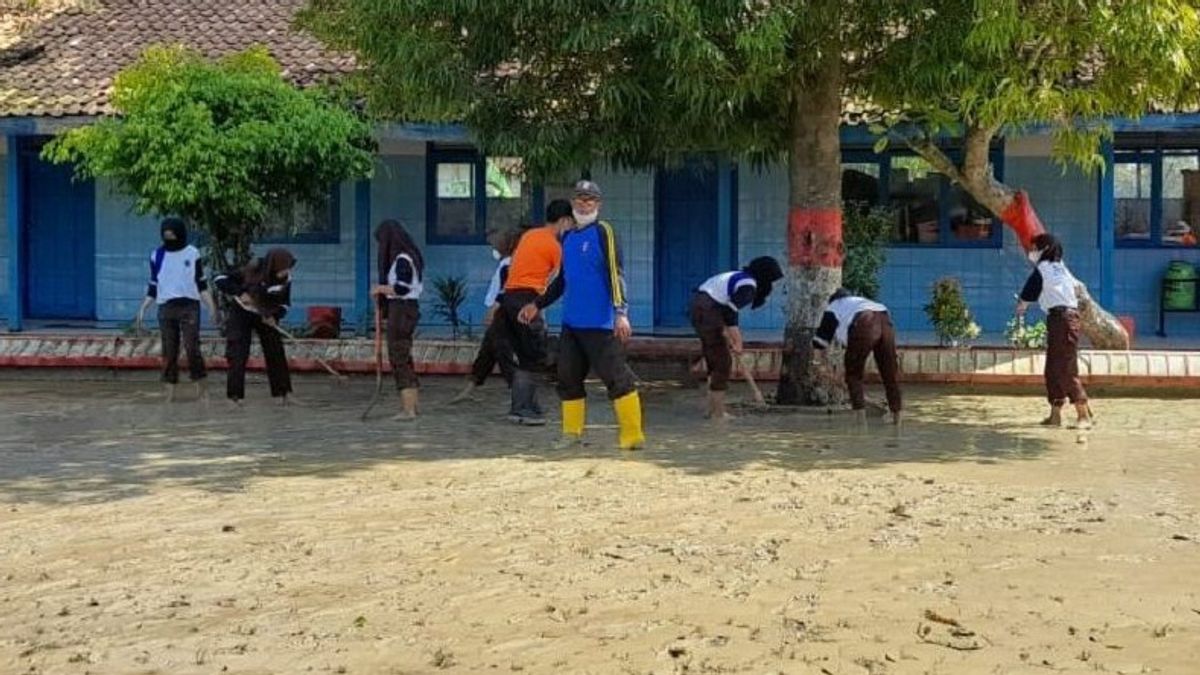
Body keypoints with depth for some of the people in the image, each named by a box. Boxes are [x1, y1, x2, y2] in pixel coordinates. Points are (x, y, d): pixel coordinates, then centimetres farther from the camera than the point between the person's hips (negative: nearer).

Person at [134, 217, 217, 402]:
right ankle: (169, 393, 1)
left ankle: (202, 389, -4)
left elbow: (201, 283, 6)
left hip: (189, 306, -2)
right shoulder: (157, 255, 9)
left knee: (192, 347, -12)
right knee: (169, 351, 0)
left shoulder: (193, 253, 4)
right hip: (166, 308, 2)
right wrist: (142, 310, 6)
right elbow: (153, 287, 13)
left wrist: (212, 306, -3)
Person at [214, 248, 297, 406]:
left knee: (276, 352, -1)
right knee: (238, 354, -10)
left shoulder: (285, 280, -17)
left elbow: (284, 304, -4)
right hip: (242, 312, -3)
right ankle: (234, 395, -3)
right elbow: (220, 280, -25)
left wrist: (274, 315, -24)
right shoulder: (252, 271, -28)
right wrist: (240, 293, -35)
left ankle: (281, 392, 9)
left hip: (267, 316, 3)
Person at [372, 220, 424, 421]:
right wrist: (385, 289, 6)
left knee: (398, 358, -5)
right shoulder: (410, 257, 13)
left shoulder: (402, 259, -17)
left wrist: (381, 289, -7)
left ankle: (408, 410, -5)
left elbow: (402, 289, -22)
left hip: (401, 310, -10)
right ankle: (412, 405, 26)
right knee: (405, 358, 18)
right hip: (409, 308, 10)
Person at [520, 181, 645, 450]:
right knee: (568, 378, 11)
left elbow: (615, 274, -13)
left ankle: (632, 435, -5)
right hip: (571, 323, 8)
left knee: (615, 376, -8)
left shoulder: (602, 232, -5)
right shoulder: (568, 237, 16)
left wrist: (621, 312, -23)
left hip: (600, 323, -8)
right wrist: (538, 305, 25)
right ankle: (572, 433, 21)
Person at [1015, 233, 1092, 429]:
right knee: (1053, 370, 12)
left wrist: (1019, 309, 22)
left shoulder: (1042, 269, -4)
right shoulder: (1060, 267, 19)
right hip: (1069, 315, 9)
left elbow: (1026, 298, -1)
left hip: (1060, 317, -9)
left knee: (1066, 370, -11)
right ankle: (1055, 414, 14)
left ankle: (1084, 416, -14)